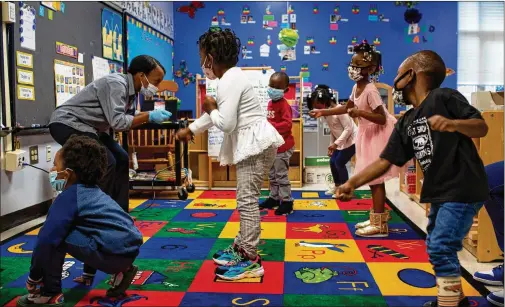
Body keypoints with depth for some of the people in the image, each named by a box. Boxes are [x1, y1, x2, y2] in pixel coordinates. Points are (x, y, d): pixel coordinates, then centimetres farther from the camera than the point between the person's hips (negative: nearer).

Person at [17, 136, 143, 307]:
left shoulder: (68, 197, -8)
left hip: (113, 254, -9)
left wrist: (33, 277, 1)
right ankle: (121, 271, 21)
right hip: (129, 249, 9)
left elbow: (47, 238, -11)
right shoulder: (92, 191, 18)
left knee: (55, 237, -6)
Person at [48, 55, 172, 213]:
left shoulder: (129, 88, 3)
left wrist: (152, 114, -3)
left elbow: (127, 117, 8)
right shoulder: (116, 83, -24)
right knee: (106, 164, -19)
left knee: (121, 159, 7)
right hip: (67, 124, -10)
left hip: (86, 127, 10)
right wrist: (149, 117, -23)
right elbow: (118, 122, -30)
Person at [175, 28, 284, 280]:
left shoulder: (230, 81, -16)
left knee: (247, 200, -9)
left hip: (256, 145, -11)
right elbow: (218, 114, 28)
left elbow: (225, 123, -23)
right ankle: (242, 248, 26)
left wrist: (210, 108, -3)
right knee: (246, 199, 15)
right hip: (252, 145, 11)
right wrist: (190, 129, 32)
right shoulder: (231, 77, 18)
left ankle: (250, 260, -4)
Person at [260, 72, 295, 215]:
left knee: (281, 175, -3)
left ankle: (287, 202, 7)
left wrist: (271, 127, -30)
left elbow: (287, 124, -28)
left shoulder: (284, 105, -18)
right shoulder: (270, 103, 10)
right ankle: (274, 198, 31)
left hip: (283, 146, -9)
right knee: (272, 175, 18)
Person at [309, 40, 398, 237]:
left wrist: (360, 112, -34)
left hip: (379, 134, -9)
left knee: (376, 179, -7)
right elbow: (346, 108, 19)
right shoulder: (356, 87, 4)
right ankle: (377, 218, 25)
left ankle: (380, 225, -1)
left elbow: (382, 118, -27)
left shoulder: (370, 90, -24)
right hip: (368, 134, 9)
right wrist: (323, 112, 16)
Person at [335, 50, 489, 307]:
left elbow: (482, 127, -14)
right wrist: (352, 183, -2)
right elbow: (384, 161, 6)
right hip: (440, 193, 9)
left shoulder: (444, 98, -10)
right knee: (435, 248, 19)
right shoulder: (405, 124, 10)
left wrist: (452, 124, -35)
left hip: (463, 190, -9)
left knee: (441, 249, -12)